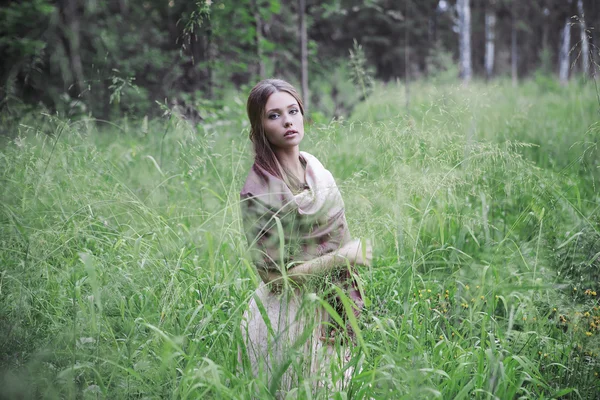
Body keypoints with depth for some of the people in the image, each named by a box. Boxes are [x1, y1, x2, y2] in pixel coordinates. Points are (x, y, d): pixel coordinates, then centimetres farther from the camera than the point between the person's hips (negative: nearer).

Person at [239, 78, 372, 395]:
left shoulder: (314, 166, -1)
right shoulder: (257, 191, -21)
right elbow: (273, 274, -20)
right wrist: (343, 256, -18)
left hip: (333, 310, 7)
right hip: (288, 317, -7)